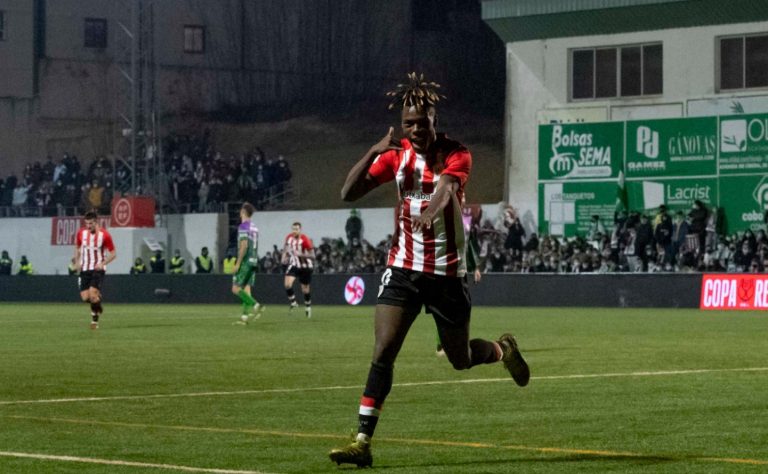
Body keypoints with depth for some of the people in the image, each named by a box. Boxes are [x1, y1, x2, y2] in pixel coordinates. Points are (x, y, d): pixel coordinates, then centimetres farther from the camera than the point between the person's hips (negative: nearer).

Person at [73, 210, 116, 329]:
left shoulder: (104, 235, -10)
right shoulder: (81, 233, 0)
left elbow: (113, 253, -3)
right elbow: (77, 247, 19)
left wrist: (103, 264, -17)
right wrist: (77, 262, 6)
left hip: (98, 269, -4)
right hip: (85, 269, 4)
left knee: (93, 294, -19)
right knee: (85, 297, -3)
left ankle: (95, 320, -2)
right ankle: (97, 306, 30)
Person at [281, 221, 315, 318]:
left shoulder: (305, 240, -19)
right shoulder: (289, 237, -4)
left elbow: (312, 256, -18)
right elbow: (285, 246, 18)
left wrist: (301, 254, -32)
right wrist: (284, 255, 0)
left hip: (305, 266, -3)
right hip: (293, 265, 3)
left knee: (305, 289, 8)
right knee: (287, 284, -21)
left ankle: (308, 307, 32)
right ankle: (292, 302, 0)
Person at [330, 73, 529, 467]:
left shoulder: (456, 154, -9)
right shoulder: (396, 154, 0)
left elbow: (446, 187, -31)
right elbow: (349, 193, -6)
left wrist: (430, 210, -54)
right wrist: (373, 152, -21)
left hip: (447, 271, -2)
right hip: (403, 268, 2)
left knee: (461, 360, 11)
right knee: (383, 353, -13)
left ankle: (502, 349, 46)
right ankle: (362, 441, -13)